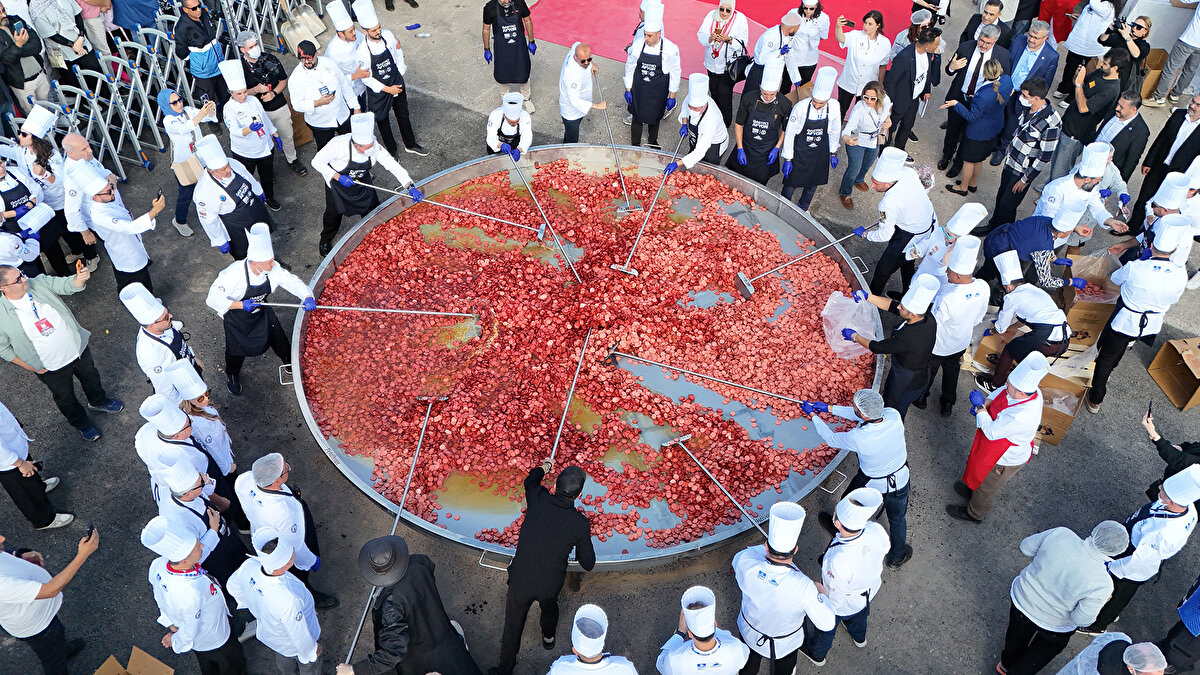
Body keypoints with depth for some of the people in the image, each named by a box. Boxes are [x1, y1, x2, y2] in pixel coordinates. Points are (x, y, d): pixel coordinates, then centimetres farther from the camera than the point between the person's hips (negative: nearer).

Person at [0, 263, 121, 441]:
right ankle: (81, 423, 49)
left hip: (78, 349, 3)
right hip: (52, 369, -3)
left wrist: (80, 278, -41)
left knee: (91, 376, 29)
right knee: (65, 398, 20)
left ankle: (98, 401, 61)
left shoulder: (39, 283, -16)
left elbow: (67, 285, -16)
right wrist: (29, 366, -10)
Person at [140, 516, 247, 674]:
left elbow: (160, 598, -7)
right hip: (214, 641, -6)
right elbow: (190, 631, -29)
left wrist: (171, 624, 8)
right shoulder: (192, 593, -49)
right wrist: (176, 642, -7)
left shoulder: (157, 565, -28)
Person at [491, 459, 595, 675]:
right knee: (549, 607, 36)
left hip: (520, 580, -1)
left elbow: (531, 480, 10)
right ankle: (549, 637, 64)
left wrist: (544, 467, 31)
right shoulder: (580, 524, -18)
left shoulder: (538, 500, -17)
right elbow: (588, 564, -6)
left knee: (513, 626, 21)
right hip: (550, 583, 1)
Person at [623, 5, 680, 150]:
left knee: (654, 118, 18)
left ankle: (653, 141, 47)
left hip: (658, 92, -1)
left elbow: (675, 73, -6)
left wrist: (672, 97, -3)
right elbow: (629, 67, 0)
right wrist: (628, 89, 4)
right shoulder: (638, 45, -14)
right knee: (637, 118, 10)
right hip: (639, 89, 1)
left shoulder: (670, 49, -18)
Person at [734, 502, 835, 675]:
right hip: (785, 644, -2)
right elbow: (827, 623, -27)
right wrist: (821, 593, -9)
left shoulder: (745, 562, -36)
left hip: (750, 633, 2)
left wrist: (768, 548, -8)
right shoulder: (803, 587, -43)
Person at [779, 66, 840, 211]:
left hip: (820, 153, 3)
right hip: (799, 153, -3)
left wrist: (833, 153, 12)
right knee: (790, 185, 7)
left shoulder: (834, 106, -15)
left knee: (813, 184, 20)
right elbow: (789, 133, -13)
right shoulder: (800, 107, -25)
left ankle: (802, 208, 47)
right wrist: (787, 159, -9)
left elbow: (835, 131, 3)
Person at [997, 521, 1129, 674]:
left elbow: (1026, 546, -11)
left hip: (1021, 599, 4)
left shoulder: (1060, 534, -30)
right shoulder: (1101, 584, -36)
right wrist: (1101, 600, -6)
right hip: (1055, 627, -4)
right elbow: (1081, 620, -22)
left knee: (1016, 638, 37)